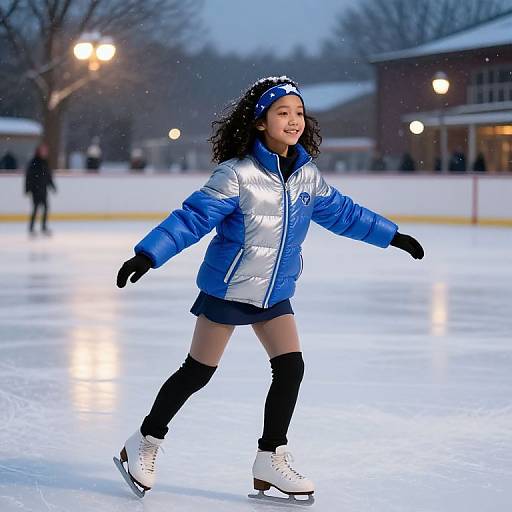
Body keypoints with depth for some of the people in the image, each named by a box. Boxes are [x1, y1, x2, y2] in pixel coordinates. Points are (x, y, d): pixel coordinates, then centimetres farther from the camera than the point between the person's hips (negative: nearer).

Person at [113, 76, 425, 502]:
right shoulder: (237, 174, -19)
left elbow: (342, 212, 15)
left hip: (274, 294, 6)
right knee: (197, 373, 2)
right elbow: (192, 217, -22)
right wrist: (147, 255, -31)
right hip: (227, 290, -6)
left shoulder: (307, 175, 1)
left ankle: (271, 460, 10)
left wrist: (392, 236, 22)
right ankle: (144, 444, 19)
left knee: (290, 368, -3)